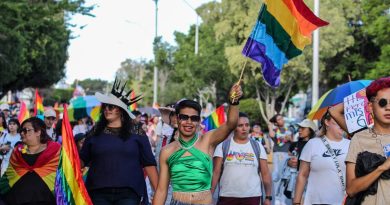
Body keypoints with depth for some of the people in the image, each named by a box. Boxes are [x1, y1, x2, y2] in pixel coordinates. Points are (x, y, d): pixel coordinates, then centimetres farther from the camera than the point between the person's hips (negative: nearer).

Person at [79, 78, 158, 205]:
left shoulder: (137, 133, 5)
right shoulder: (95, 134, 11)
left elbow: (148, 165, 3)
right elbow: (82, 161, 14)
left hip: (128, 194, -2)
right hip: (99, 193, 2)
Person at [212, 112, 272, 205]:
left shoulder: (258, 146, 7)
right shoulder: (223, 146, 2)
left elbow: (265, 173, 6)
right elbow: (216, 172, 0)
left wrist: (268, 197, -2)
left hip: (252, 197, 1)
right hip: (227, 196, -1)